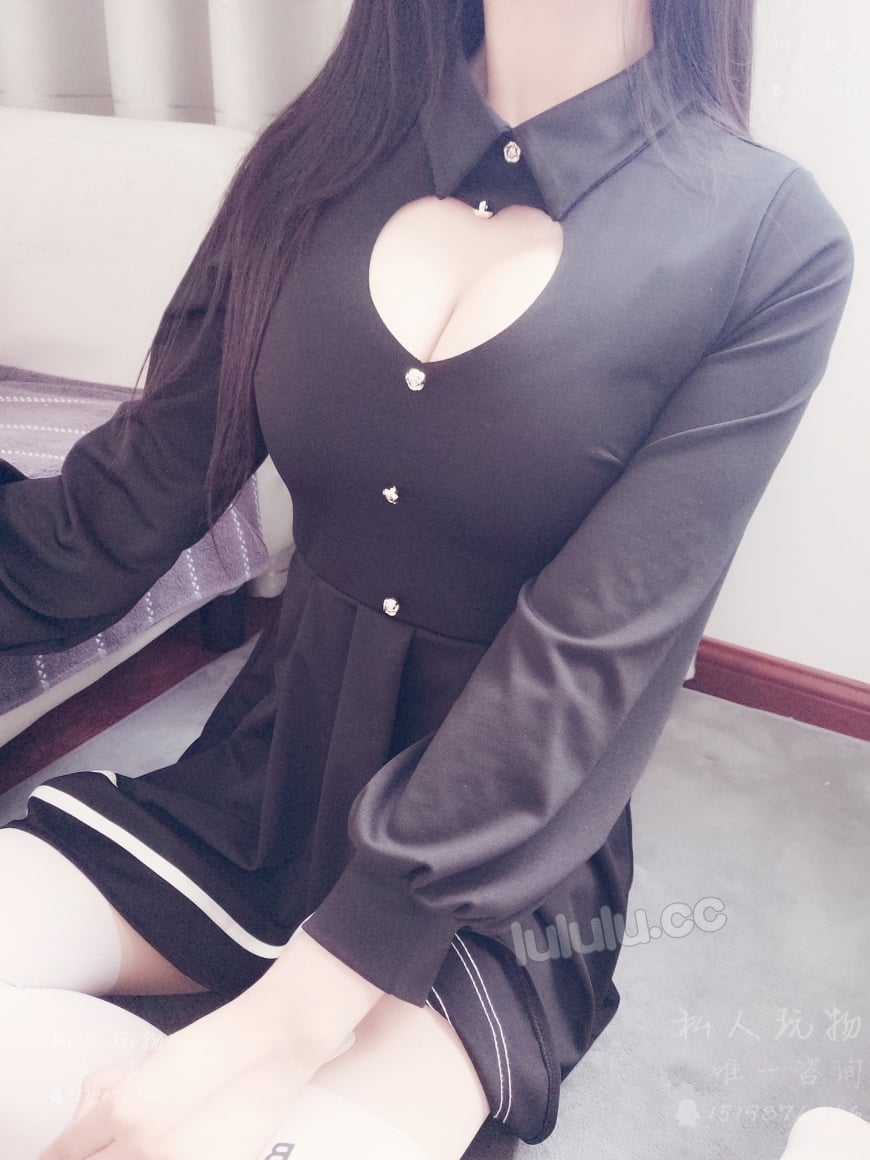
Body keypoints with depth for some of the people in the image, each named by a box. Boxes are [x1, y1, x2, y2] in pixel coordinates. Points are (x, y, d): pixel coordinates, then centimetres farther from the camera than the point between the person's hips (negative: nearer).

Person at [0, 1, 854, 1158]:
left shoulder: (771, 240, -11)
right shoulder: (315, 160, 0)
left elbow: (586, 663, -20)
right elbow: (116, 519, -1)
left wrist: (283, 1023, -24)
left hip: (495, 866, -3)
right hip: (262, 783, 4)